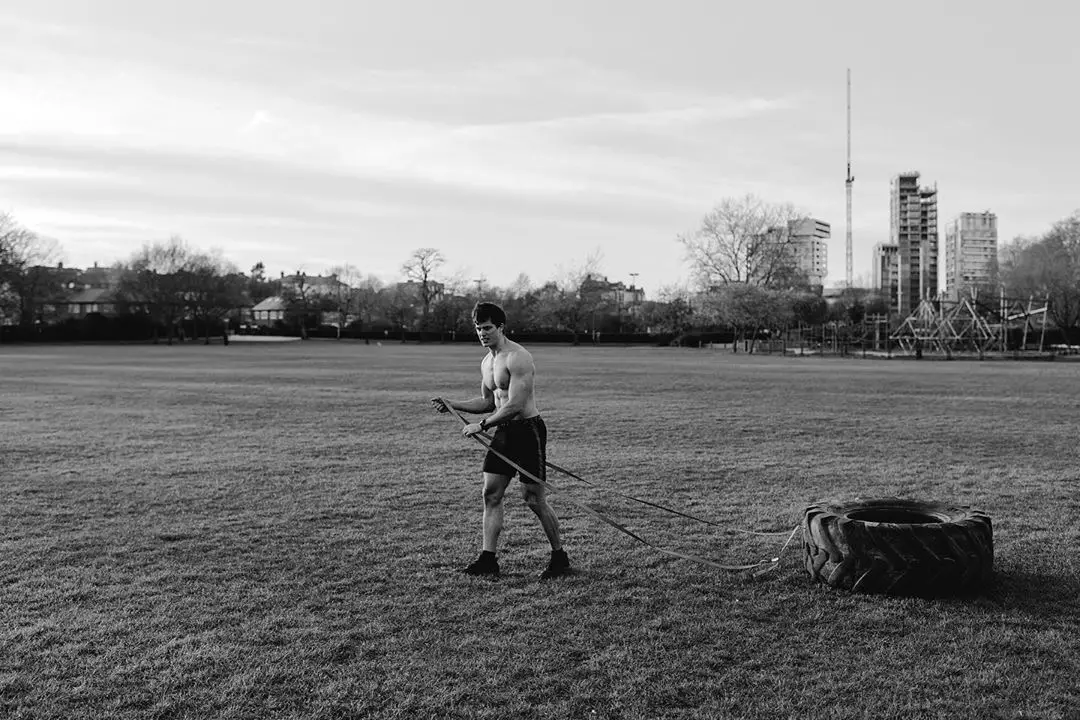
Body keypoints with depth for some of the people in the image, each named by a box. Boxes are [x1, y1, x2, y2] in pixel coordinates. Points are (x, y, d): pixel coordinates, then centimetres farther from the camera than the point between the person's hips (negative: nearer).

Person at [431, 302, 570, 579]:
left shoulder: (517, 358, -18)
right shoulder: (486, 362, 11)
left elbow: (515, 405, -25)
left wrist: (481, 425, -23)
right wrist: (452, 405, 9)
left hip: (528, 429, -9)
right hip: (503, 431, 9)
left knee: (534, 500, -3)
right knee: (491, 494, 4)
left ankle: (560, 557, 12)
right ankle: (488, 559, 9)